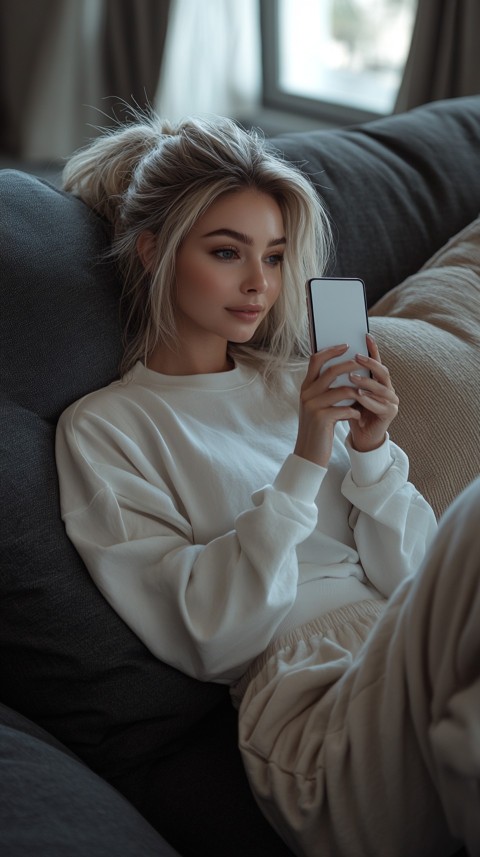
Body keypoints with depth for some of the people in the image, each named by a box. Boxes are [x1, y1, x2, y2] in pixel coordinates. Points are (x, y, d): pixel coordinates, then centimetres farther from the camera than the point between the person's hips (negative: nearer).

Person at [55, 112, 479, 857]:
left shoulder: (298, 382, 19)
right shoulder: (103, 429, 5)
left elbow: (415, 582, 14)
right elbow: (207, 641, -5)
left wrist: (372, 453, -2)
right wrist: (304, 463, -11)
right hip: (310, 688, -4)